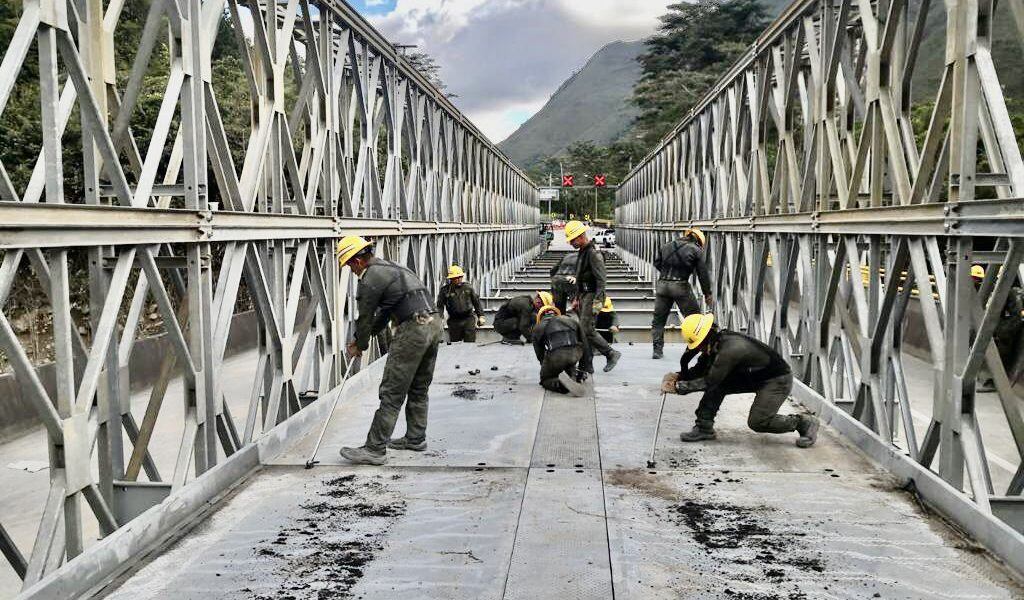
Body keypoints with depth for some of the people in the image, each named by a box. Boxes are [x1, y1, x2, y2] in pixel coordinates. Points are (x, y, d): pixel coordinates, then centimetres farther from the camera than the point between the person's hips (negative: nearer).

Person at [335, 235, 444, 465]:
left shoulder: (369, 280, -6)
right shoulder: (391, 267, 24)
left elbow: (365, 318, 2)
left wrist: (359, 346, 20)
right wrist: (362, 339, 31)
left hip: (413, 330, -9)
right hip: (435, 325, 9)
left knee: (391, 393, -6)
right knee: (418, 389, 20)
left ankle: (375, 449, -3)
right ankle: (415, 438, 30)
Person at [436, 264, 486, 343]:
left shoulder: (468, 288, 7)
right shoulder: (445, 290, 2)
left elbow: (477, 302, 14)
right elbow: (440, 306, 3)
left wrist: (481, 316, 9)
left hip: (469, 319, 0)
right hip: (454, 321, 0)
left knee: (470, 342, -3)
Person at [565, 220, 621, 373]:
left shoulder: (594, 253, -15)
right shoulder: (581, 253, 16)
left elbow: (601, 279, -20)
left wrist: (598, 301, -25)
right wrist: (577, 298, 23)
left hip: (592, 296, -10)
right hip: (583, 296, 10)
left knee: (587, 330, -13)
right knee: (584, 331, 7)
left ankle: (611, 354, -1)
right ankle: (586, 365, 9)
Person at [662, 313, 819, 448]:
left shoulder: (731, 349, -33)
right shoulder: (715, 343, -6)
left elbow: (708, 382, -28)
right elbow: (700, 369, 7)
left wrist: (677, 387, -23)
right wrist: (678, 376, -9)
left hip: (778, 380, -9)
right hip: (754, 377, 9)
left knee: (757, 422, -14)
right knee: (717, 385, -7)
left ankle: (805, 423, 4)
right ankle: (704, 428, -3)